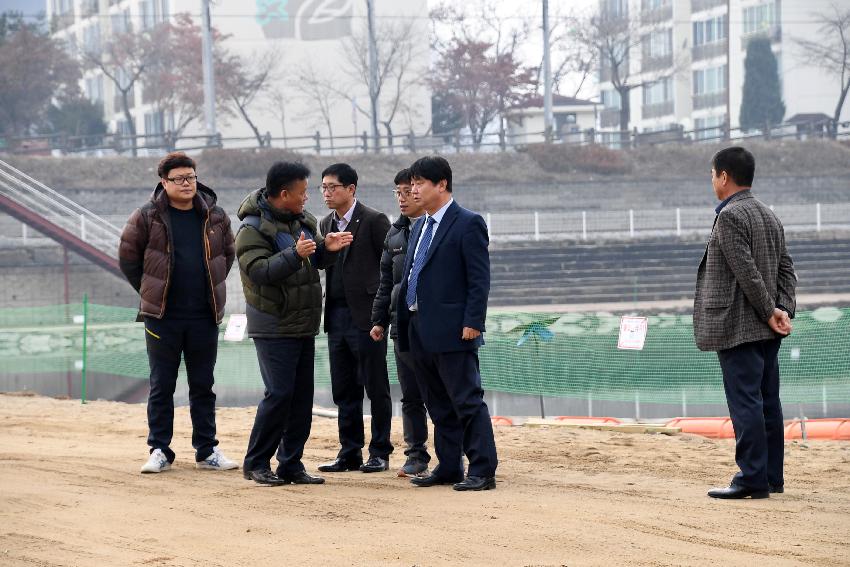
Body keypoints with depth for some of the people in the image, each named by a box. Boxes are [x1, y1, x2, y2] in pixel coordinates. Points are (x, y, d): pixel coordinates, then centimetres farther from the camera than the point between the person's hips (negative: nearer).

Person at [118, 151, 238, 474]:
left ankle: (207, 451, 14)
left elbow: (228, 254, 19)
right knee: (161, 386, 3)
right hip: (163, 316, -2)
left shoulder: (215, 217, 5)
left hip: (204, 316, 2)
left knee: (203, 386, 8)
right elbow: (128, 258, 5)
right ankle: (159, 451, 9)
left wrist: (211, 289, 13)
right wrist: (150, 292, 4)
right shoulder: (147, 217, -3)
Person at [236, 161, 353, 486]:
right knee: (279, 394, -12)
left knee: (302, 397, 8)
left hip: (303, 325, 8)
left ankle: (291, 464, 14)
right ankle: (256, 463, -1)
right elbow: (259, 271, -23)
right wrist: (295, 254, -34)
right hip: (274, 328, -8)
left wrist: (327, 248, -3)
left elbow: (316, 261, 20)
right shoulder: (253, 229, -13)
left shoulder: (302, 221, 12)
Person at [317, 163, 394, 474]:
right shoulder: (326, 224, 14)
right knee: (344, 390, 9)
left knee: (376, 388, 0)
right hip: (337, 316, 7)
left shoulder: (374, 221, -7)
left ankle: (380, 453, 6)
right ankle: (350, 453, 14)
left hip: (366, 316, -7)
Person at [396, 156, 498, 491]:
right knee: (439, 407, 12)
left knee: (467, 403, -6)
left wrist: (473, 323, -18)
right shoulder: (420, 227, 18)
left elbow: (480, 278, -12)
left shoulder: (468, 224, -7)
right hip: (421, 334, 8)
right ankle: (448, 468, 19)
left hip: (452, 332, -8)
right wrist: (404, 324, 14)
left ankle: (483, 472, -5)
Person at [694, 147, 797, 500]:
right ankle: (771, 477, 16)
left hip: (738, 326, -9)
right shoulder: (768, 216, 16)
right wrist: (783, 309, 1)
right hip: (766, 330, 9)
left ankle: (752, 480, -9)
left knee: (744, 403, -8)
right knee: (767, 402, 11)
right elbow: (786, 268, 11)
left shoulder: (729, 216, -13)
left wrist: (769, 313, -13)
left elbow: (747, 272, -19)